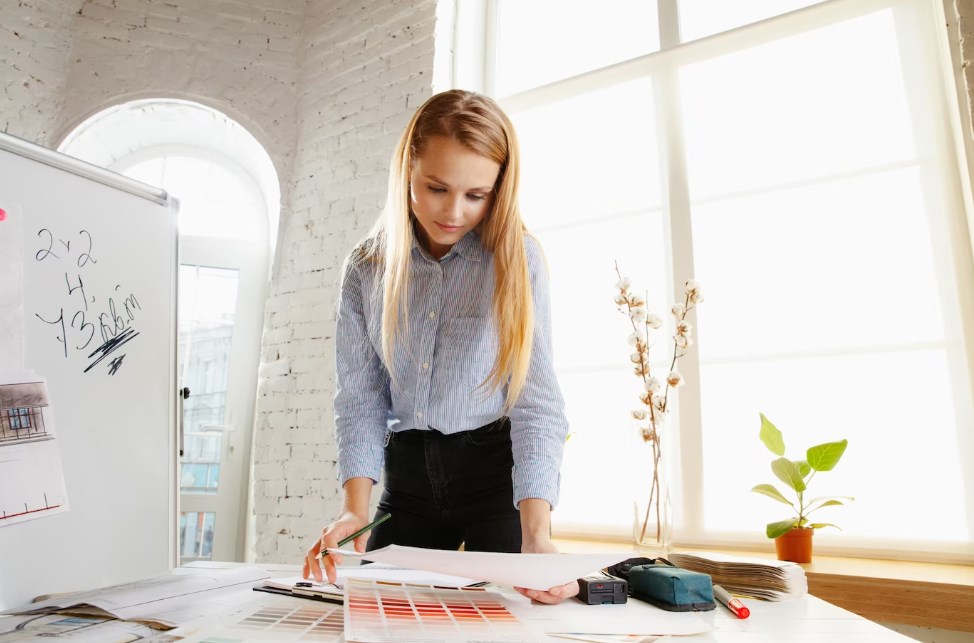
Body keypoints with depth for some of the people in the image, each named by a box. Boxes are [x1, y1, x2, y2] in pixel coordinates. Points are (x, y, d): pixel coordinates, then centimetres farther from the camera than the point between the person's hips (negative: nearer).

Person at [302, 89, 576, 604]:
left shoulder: (517, 260, -12)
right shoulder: (366, 268, -3)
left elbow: (536, 398, -17)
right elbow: (359, 396, -3)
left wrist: (536, 536, -28)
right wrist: (356, 507, -17)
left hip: (495, 466, -2)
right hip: (408, 472, 3)